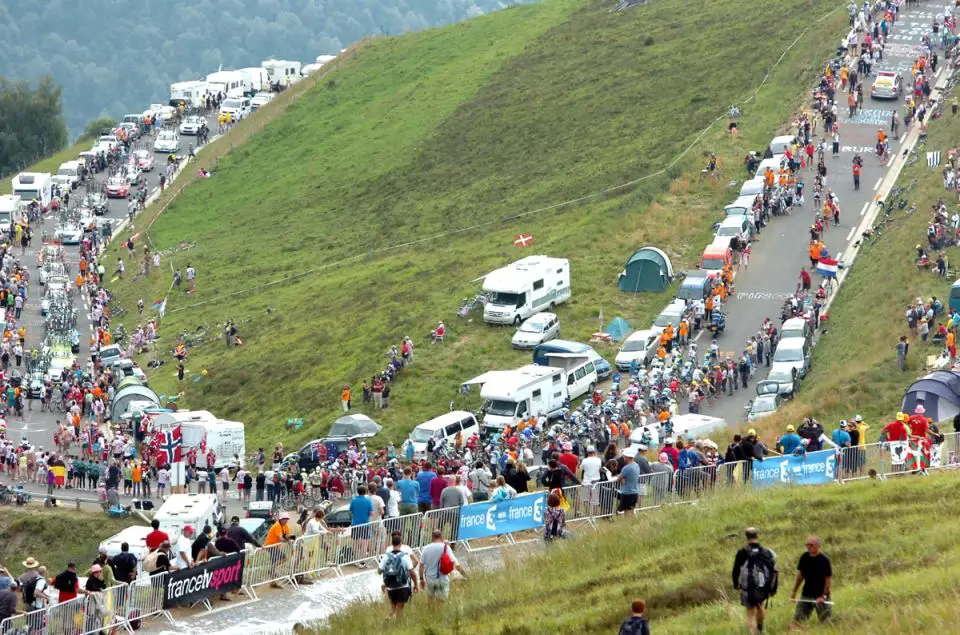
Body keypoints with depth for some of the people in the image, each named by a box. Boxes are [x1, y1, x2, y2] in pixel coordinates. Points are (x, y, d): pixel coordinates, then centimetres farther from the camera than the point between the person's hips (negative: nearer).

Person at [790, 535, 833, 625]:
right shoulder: (804, 558, 2)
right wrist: (794, 591, 14)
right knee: (797, 619, -2)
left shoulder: (824, 560, -12)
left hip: (820, 595, -5)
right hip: (806, 595, 5)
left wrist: (823, 596, -17)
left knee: (825, 621, 0)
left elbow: (828, 579, -11)